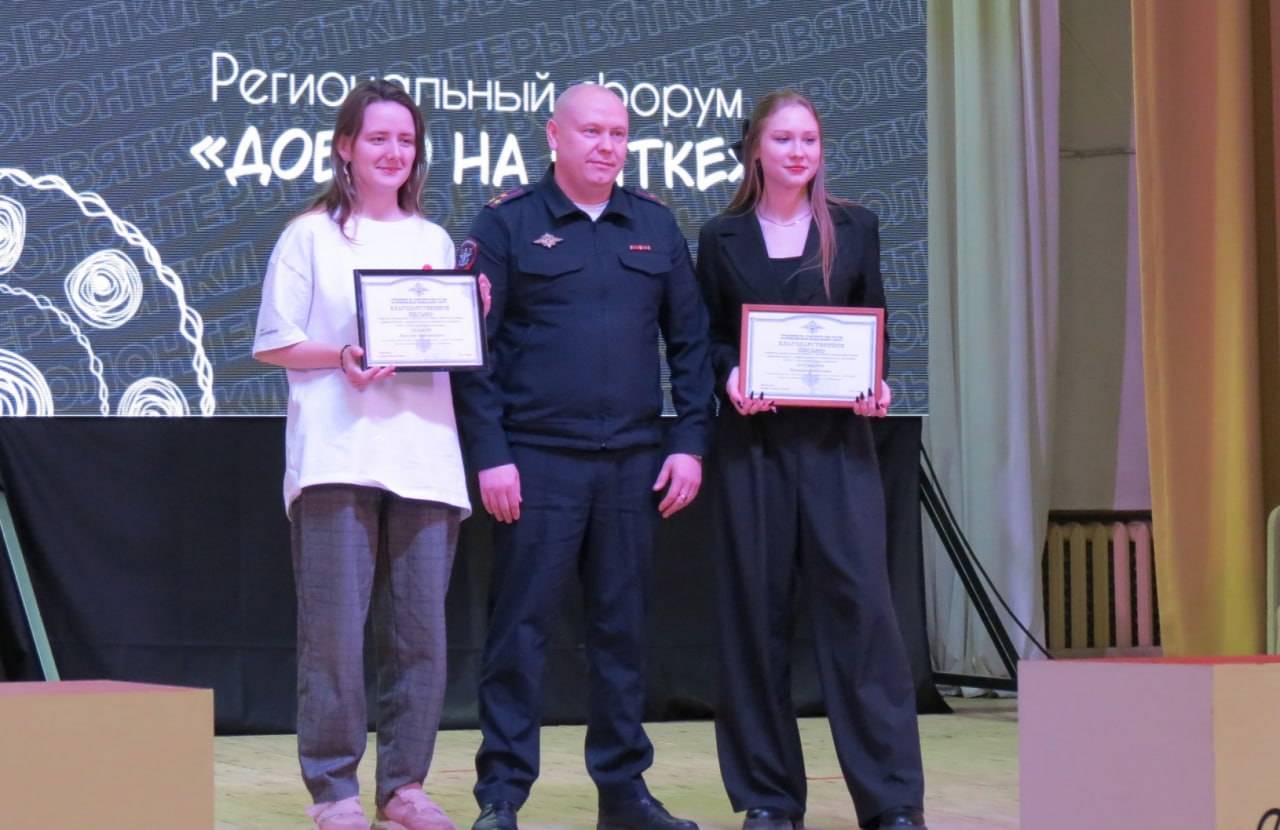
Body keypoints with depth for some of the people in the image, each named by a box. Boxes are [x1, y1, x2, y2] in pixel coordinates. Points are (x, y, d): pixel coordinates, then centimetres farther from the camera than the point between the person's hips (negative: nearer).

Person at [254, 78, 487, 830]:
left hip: (424, 456, 4)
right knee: (335, 627, -6)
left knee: (421, 628, 2)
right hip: (337, 454, -4)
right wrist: (340, 358, -14)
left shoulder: (436, 242, 18)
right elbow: (273, 344, 2)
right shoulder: (311, 236, 7)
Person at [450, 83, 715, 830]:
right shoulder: (508, 225, 1)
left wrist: (691, 441, 3)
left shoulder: (655, 227, 11)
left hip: (634, 461, 4)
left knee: (624, 628, 9)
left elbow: (690, 340, 12)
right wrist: (489, 454, -10)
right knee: (521, 628, -1)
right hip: (538, 460, -3)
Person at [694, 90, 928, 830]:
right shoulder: (723, 239, 8)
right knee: (757, 609, 1)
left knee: (859, 602, -7)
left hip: (837, 439, 0)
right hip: (754, 439, 1)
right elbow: (710, 339, 9)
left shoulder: (854, 229, 9)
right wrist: (730, 378, -12)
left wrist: (876, 386, -8)